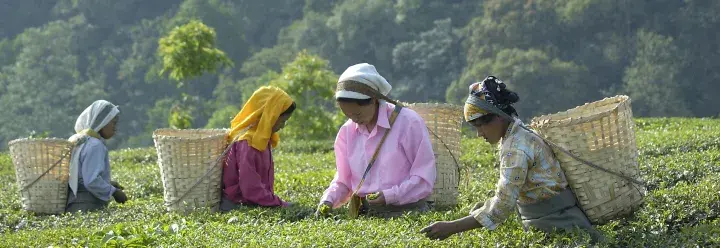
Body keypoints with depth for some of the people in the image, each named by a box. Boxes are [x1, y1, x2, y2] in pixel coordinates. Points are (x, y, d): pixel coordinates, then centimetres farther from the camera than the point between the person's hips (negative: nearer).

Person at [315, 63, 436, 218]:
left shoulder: (408, 123, -7)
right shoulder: (347, 132, 10)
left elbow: (424, 177, -8)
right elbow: (343, 180, 18)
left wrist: (389, 196, -19)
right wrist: (328, 201, -2)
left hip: (406, 213, -5)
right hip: (365, 214, 5)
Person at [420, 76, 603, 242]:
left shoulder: (517, 147, -20)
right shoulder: (512, 137, 9)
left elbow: (502, 206, -25)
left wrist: (450, 228, -26)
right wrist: (486, 206, 4)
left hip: (556, 225, -9)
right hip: (546, 221, 9)